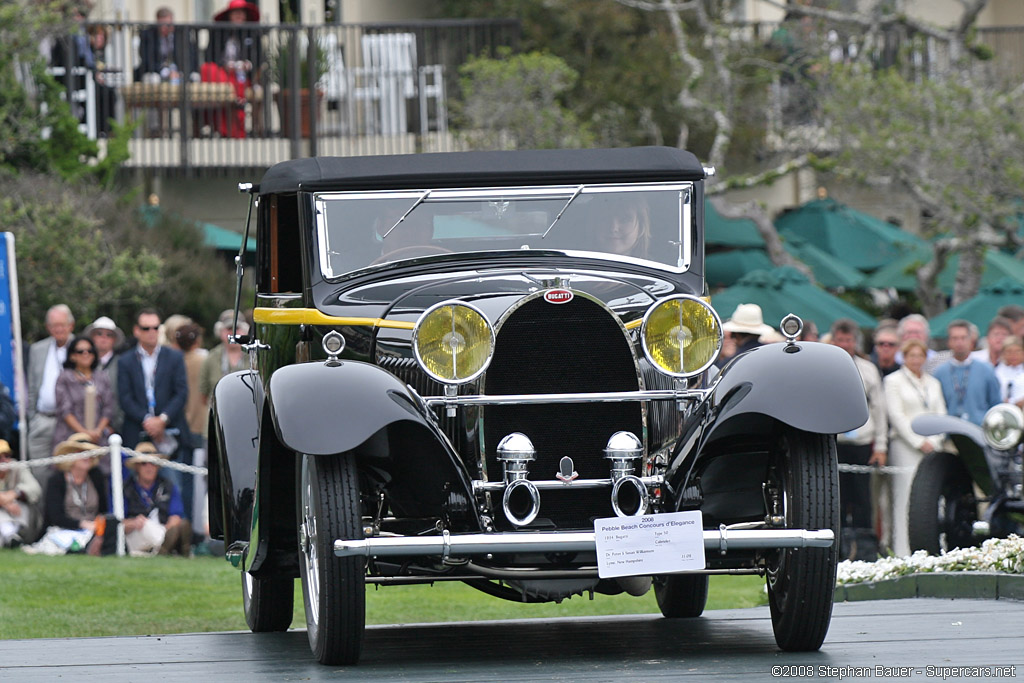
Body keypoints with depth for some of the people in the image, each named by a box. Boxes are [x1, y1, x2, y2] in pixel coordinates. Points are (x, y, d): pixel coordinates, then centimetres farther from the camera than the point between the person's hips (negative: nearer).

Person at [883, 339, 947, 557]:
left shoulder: (933, 383, 19)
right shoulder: (893, 381, 4)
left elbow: (941, 415, 15)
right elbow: (896, 416, -4)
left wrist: (933, 442, -2)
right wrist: (918, 442, -10)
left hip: (931, 447, 5)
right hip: (905, 447, -5)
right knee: (905, 499, -10)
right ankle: (902, 553, -12)